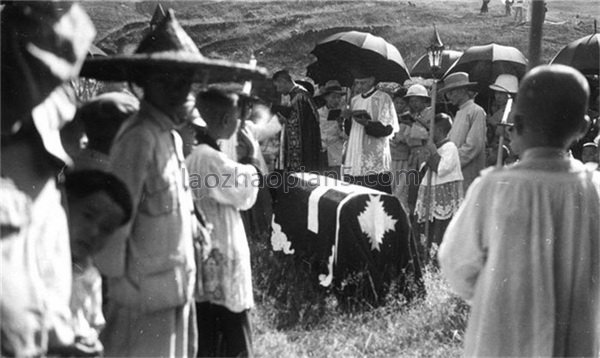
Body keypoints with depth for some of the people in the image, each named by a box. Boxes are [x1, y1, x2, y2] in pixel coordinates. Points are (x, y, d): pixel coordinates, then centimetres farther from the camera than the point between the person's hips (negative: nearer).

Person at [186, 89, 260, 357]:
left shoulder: (192, 153, 6)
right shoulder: (210, 158, -21)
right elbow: (245, 195, -10)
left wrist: (241, 160, 8)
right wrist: (250, 158, 1)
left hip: (205, 263, 9)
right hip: (221, 264, -9)